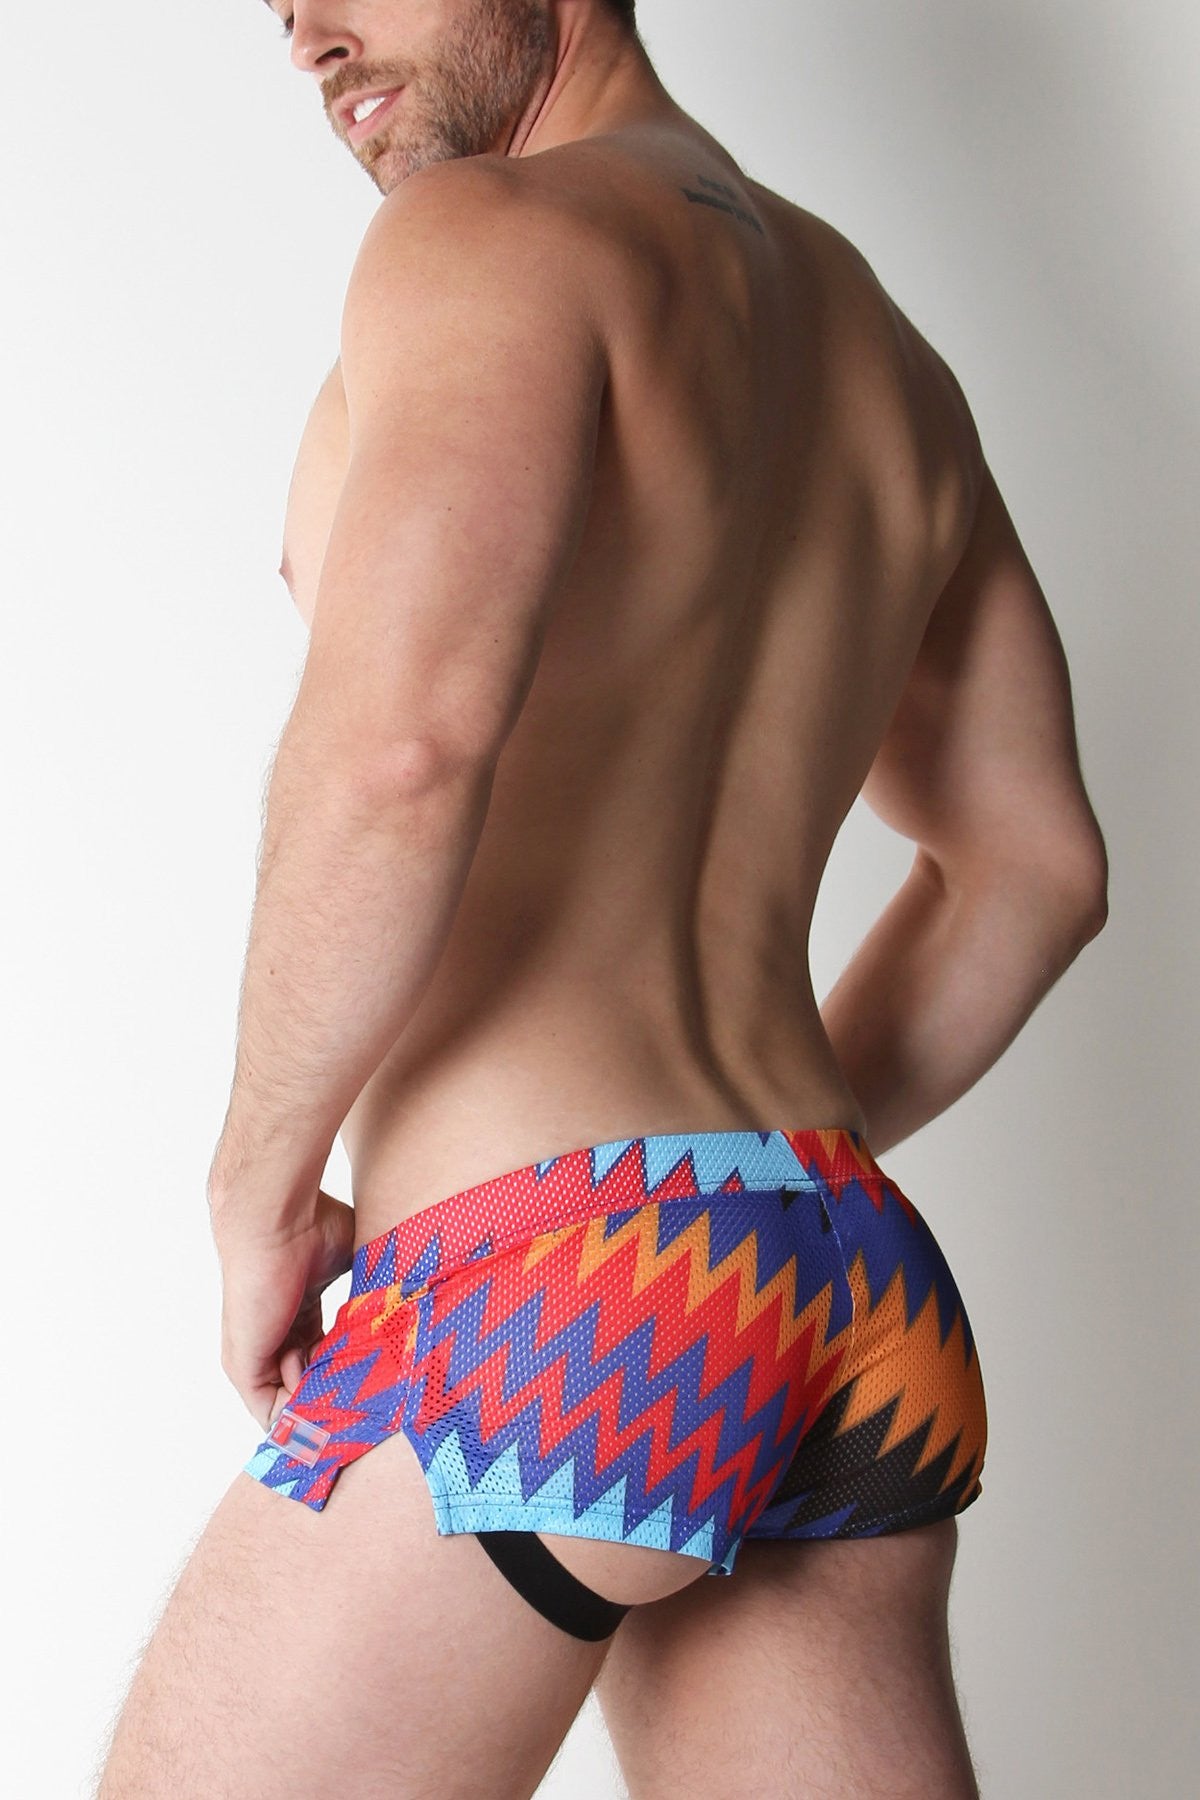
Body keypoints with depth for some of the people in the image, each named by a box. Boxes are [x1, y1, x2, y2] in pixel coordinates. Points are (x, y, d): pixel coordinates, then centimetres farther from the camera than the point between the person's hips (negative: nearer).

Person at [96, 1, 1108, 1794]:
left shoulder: (493, 234, -6)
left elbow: (401, 745, -24)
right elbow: (1034, 864, 24)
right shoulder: (883, 348, 20)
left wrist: (260, 1187, -10)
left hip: (547, 1298, -8)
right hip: (857, 1298, 8)